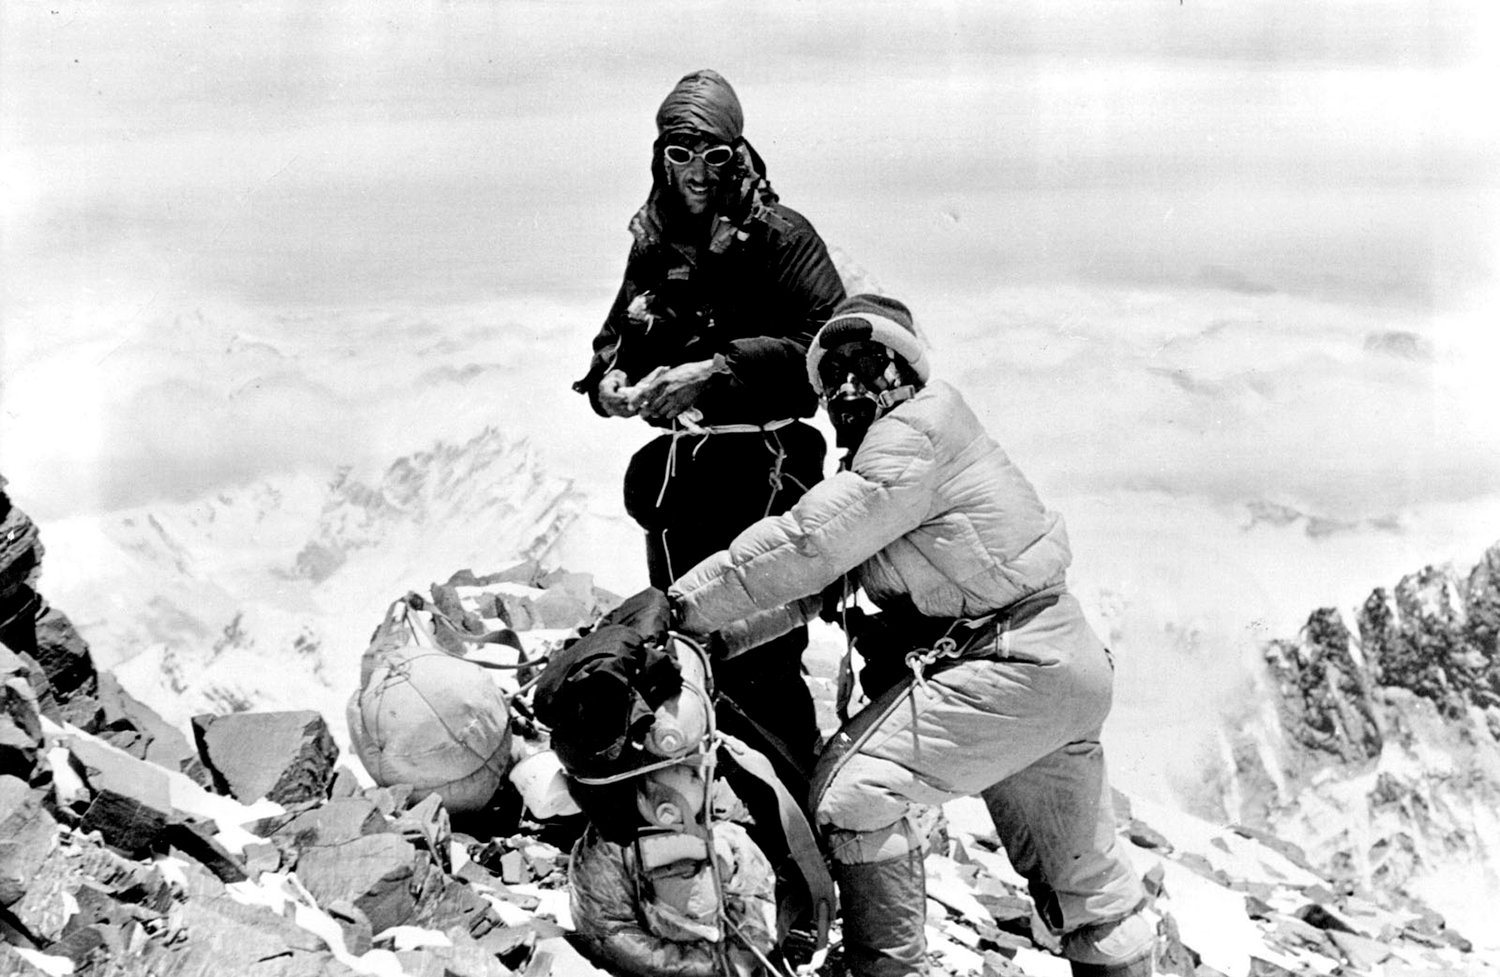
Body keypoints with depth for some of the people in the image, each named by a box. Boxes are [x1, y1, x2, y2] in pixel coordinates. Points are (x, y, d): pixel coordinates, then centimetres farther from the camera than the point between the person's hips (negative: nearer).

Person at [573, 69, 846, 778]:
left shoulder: (778, 235, -6)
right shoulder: (652, 245, 12)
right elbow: (615, 340, 23)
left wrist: (717, 370, -23)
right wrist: (608, 382, -1)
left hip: (762, 471, -6)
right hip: (677, 472, 6)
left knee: (760, 666, -10)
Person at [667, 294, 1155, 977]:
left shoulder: (912, 439, -14)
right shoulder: (872, 466, 17)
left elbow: (802, 548, -21)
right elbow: (811, 587, 13)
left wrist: (682, 607, -16)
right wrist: (712, 639, 2)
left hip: (1013, 664, -11)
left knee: (854, 791, -14)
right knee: (1081, 878, 23)